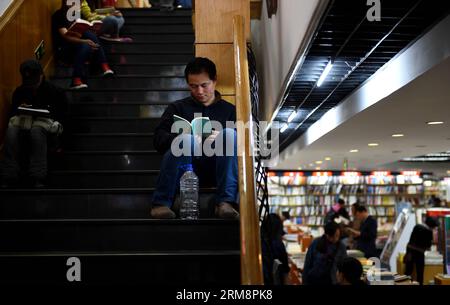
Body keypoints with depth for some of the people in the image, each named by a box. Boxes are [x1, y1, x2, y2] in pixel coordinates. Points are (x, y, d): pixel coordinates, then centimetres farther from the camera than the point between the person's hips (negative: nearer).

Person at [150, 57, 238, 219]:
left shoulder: (229, 110, 19)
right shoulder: (177, 108, 20)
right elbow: (158, 139, 5)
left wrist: (220, 138, -16)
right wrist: (181, 138, -16)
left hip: (215, 170, 1)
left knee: (229, 133, -25)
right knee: (186, 138, -31)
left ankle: (226, 202, -34)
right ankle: (161, 203, -30)